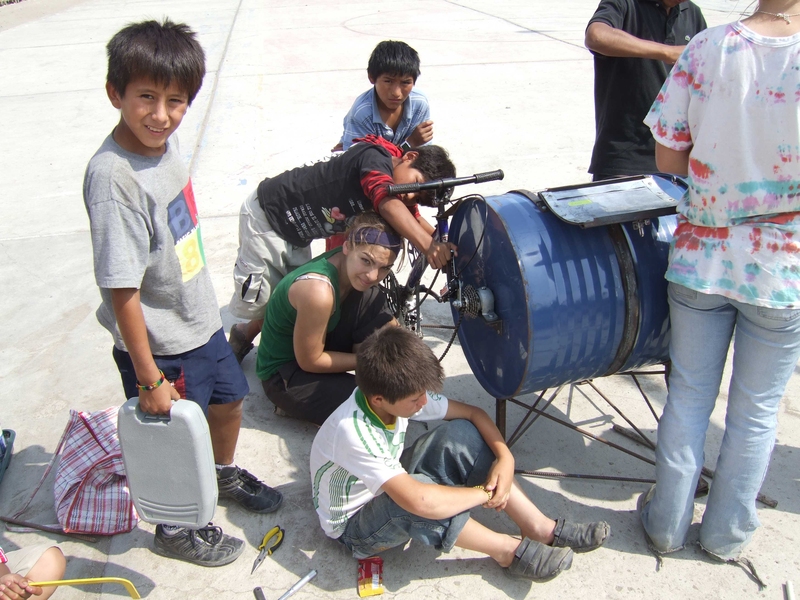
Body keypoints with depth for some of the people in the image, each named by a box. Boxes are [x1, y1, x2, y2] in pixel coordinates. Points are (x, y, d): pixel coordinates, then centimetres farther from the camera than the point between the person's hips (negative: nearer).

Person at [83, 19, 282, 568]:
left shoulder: (166, 141, -4)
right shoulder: (114, 177, -29)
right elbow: (121, 288, -27)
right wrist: (149, 378, -21)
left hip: (201, 321, 8)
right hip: (161, 345, -8)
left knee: (230, 400, 26)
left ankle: (225, 474, 56)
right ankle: (176, 528, 41)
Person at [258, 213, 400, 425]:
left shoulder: (345, 261, -14)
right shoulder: (318, 290, -36)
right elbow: (310, 361, -23)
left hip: (317, 349, 8)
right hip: (284, 375, -8)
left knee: (373, 300, -12)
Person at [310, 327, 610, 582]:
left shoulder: (399, 394, -16)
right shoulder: (352, 432, -38)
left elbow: (472, 413, -6)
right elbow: (419, 501, -47)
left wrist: (505, 456, -23)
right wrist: (486, 492, -31)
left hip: (388, 489, 7)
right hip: (352, 526, -7)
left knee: (461, 434, -13)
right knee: (416, 497, -40)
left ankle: (541, 528, -11)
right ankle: (508, 551, -16)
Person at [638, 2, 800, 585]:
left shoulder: (706, 47, -8)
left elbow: (667, 157, -6)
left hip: (703, 258, 2)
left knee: (689, 395, 16)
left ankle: (667, 522, 32)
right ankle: (727, 534, 34)